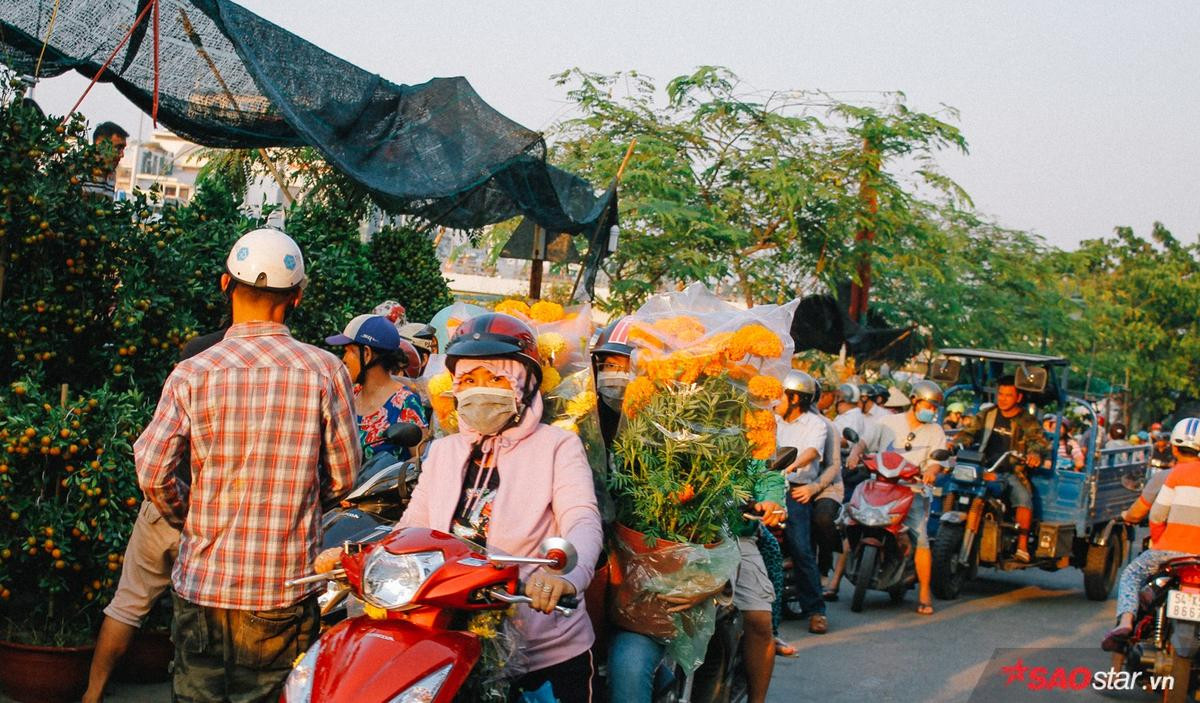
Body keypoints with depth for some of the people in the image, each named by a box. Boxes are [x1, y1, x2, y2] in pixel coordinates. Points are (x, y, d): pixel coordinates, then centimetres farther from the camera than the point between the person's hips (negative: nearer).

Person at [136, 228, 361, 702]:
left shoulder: (193, 374, -6)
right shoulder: (325, 371, -5)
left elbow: (152, 471, -9)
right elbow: (343, 476, 0)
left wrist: (185, 518, 11)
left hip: (203, 580, 1)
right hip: (286, 589, 0)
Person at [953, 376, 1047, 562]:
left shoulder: (1026, 421, 3)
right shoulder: (987, 415, 13)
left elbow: (1038, 440, -10)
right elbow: (969, 432, 8)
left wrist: (1035, 453, -35)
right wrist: (955, 444, -14)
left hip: (1012, 472, -3)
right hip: (984, 468, 3)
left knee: (1023, 498, -31)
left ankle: (1022, 546, -27)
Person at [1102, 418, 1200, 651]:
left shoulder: (1177, 473, -3)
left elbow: (1157, 515, -4)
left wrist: (1157, 540, 14)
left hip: (1172, 549, -3)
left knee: (1131, 575, 10)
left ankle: (1125, 621, -14)